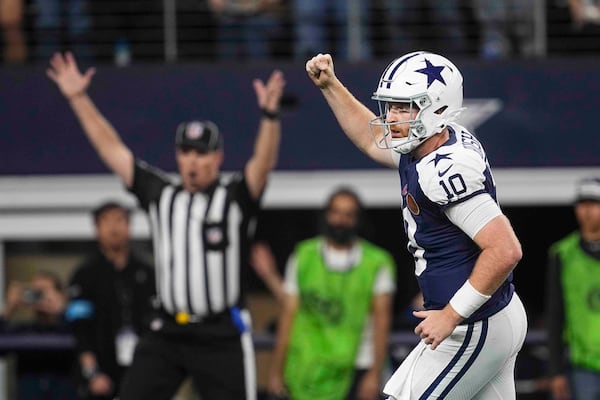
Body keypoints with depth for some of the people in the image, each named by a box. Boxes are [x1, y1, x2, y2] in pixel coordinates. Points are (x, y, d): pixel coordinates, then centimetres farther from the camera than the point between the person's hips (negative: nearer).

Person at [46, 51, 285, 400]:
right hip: (167, 334, 4)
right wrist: (78, 98, 6)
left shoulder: (235, 197, -2)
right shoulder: (160, 195, 9)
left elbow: (263, 162, -20)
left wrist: (269, 115, -38)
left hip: (223, 337, -4)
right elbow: (111, 148, 10)